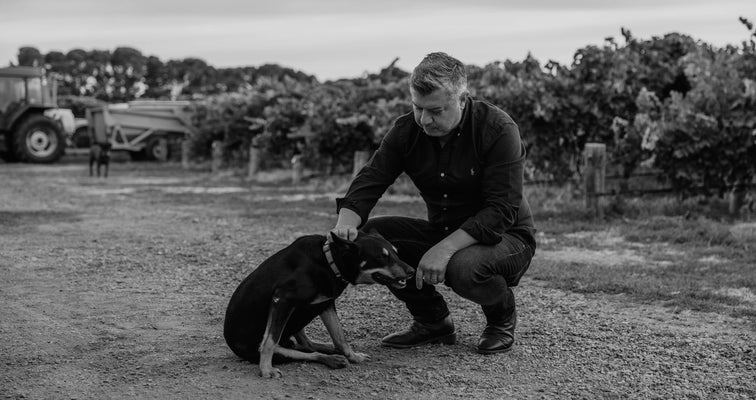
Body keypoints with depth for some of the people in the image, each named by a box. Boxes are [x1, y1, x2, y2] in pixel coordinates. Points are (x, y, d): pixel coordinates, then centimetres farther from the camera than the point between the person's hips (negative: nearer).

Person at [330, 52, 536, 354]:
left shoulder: (499, 130, -21)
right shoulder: (406, 130, -6)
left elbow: (502, 210, -27)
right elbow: (370, 180, -12)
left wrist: (446, 248, -38)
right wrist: (346, 223, -34)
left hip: (506, 237, -5)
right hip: (442, 233, 5)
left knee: (464, 268, -38)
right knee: (371, 234, -16)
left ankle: (502, 317, 0)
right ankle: (432, 321, 2)